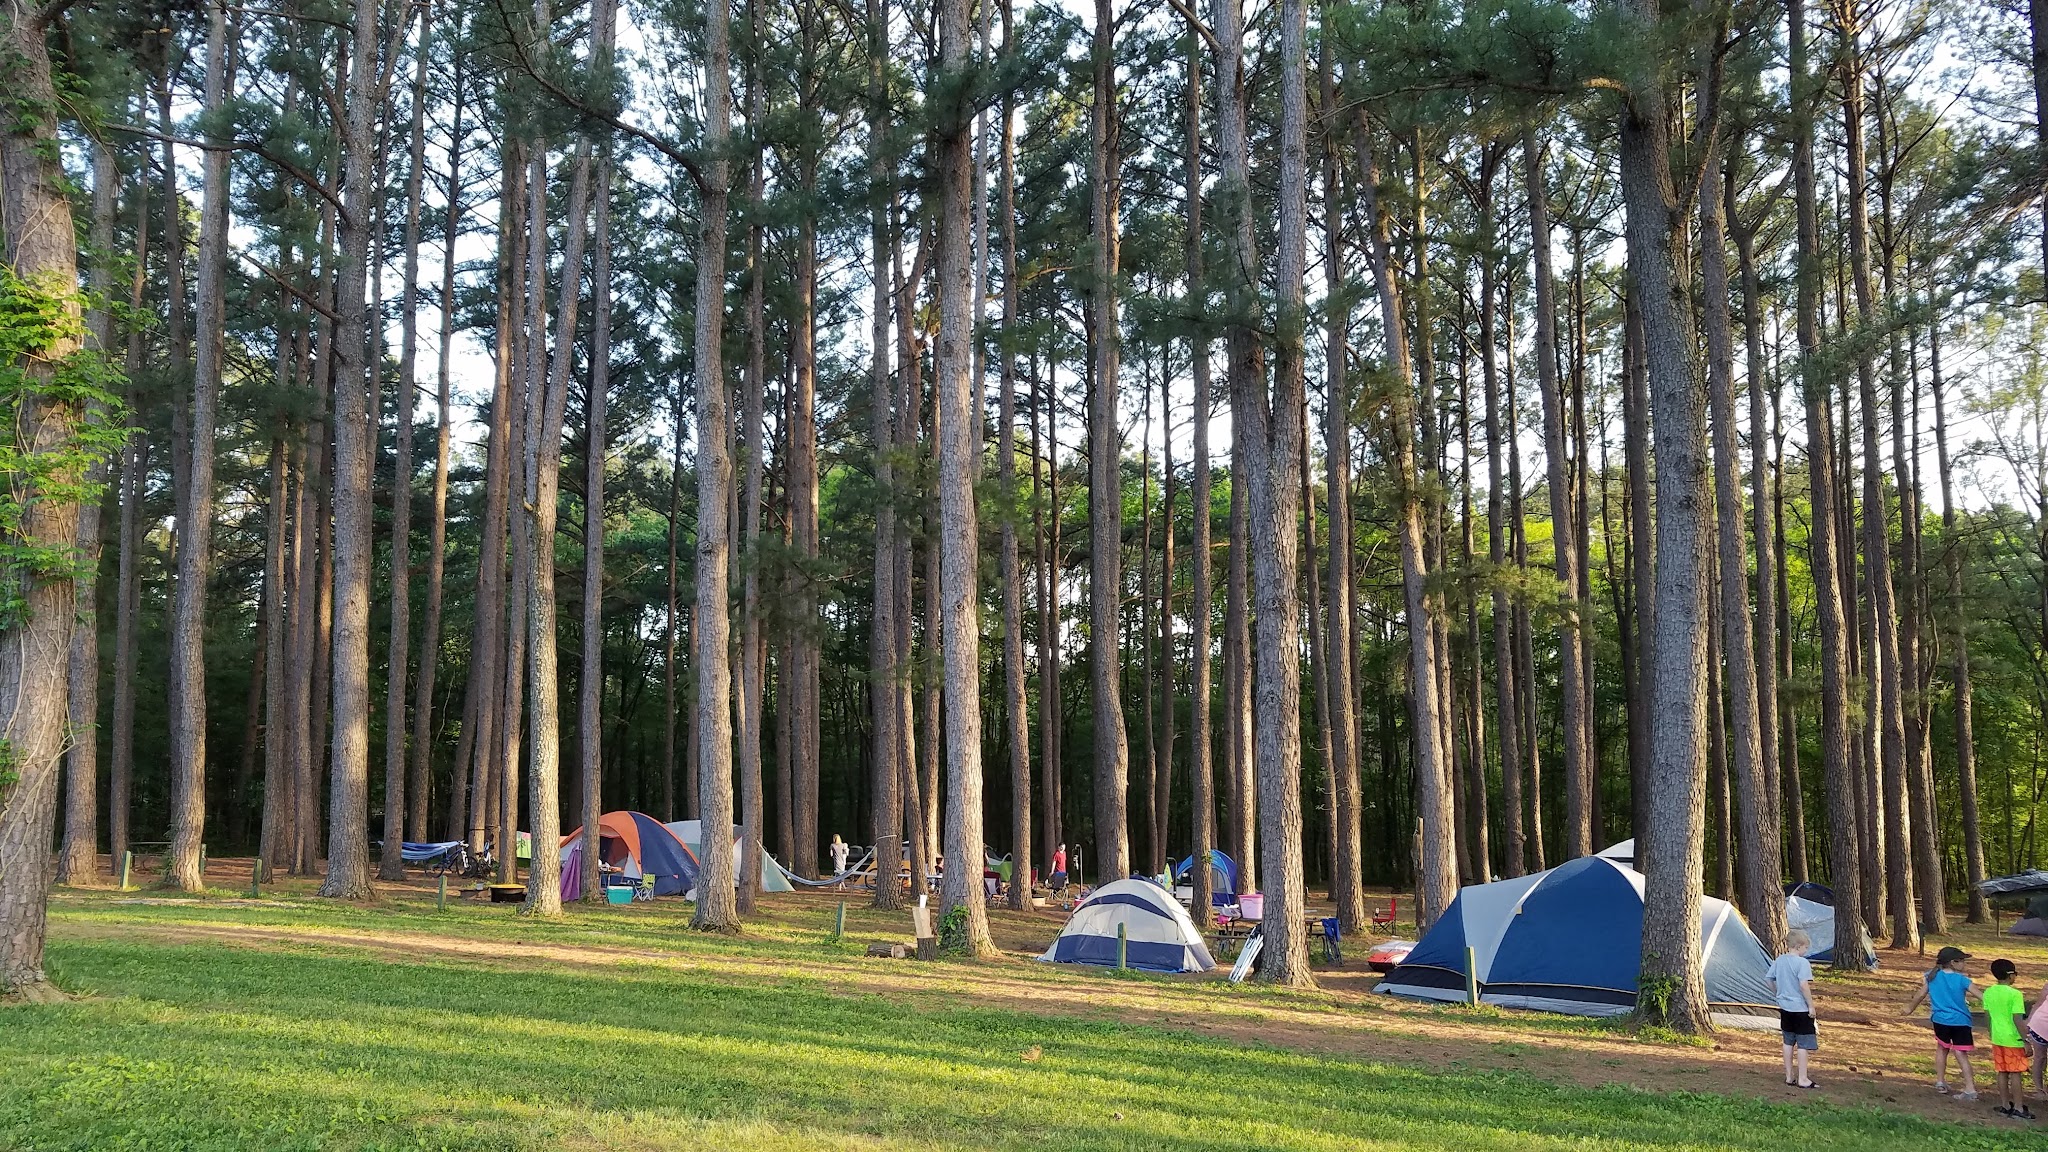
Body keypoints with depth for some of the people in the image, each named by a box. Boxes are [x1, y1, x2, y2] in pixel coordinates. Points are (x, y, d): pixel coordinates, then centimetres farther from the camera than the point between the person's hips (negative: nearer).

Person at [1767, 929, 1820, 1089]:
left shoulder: (1778, 961, 5)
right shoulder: (1802, 963, -17)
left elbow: (1770, 980, 11)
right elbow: (1804, 985, -24)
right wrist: (1811, 1005, -16)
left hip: (1784, 1007, 7)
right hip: (1800, 1009, -7)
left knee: (1788, 1042, 15)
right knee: (1803, 1044, 1)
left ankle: (1789, 1076, 21)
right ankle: (1802, 1079, 5)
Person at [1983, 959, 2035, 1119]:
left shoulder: (1989, 992, 3)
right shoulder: (2015, 994, -17)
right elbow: (2017, 1020, -19)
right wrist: (2026, 1042, -13)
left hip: (1997, 1039, 6)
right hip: (2013, 1040, -6)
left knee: (2002, 1073, 13)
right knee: (2015, 1074, 2)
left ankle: (2005, 1105, 19)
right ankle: (2018, 1108, 7)